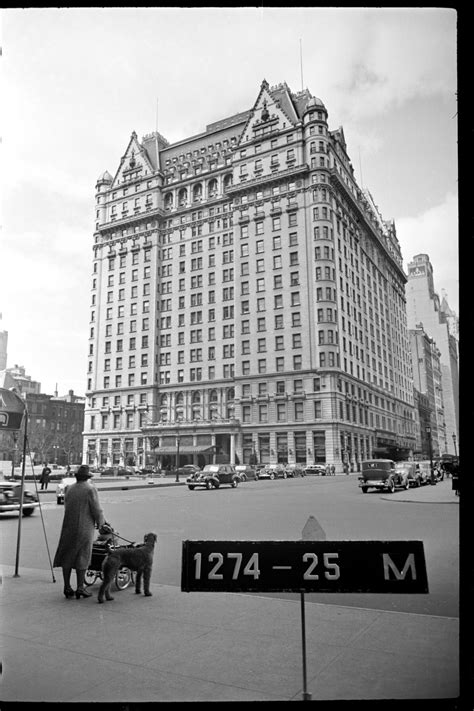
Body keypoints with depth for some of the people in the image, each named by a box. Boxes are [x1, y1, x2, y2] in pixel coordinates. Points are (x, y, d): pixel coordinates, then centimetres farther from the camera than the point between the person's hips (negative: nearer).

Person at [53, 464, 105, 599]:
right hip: (84, 528, -4)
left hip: (68, 527, 4)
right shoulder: (90, 489, -11)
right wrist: (100, 523, 5)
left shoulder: (69, 489, 5)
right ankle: (80, 588, 8)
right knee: (82, 558, 5)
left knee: (67, 556, 12)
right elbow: (97, 510, -12)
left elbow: (67, 508, 11)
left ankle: (67, 587, 15)